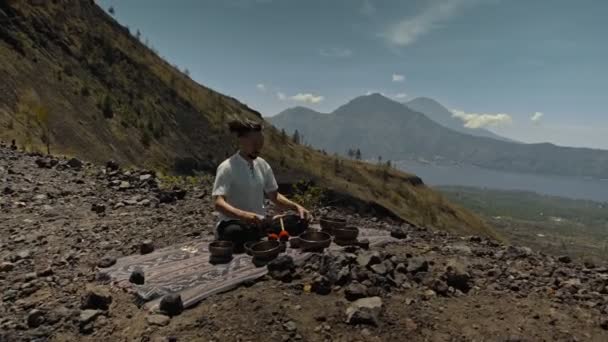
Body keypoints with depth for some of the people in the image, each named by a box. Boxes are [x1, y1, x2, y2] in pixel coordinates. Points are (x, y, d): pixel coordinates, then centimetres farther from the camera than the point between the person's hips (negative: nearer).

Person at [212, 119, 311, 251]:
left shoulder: (262, 165, 5)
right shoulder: (227, 167, -14)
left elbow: (274, 196, 11)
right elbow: (219, 203, -25)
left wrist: (297, 207, -8)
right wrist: (244, 215, -44)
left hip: (258, 222, 7)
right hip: (233, 223, -6)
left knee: (299, 223, -15)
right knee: (235, 233, -42)